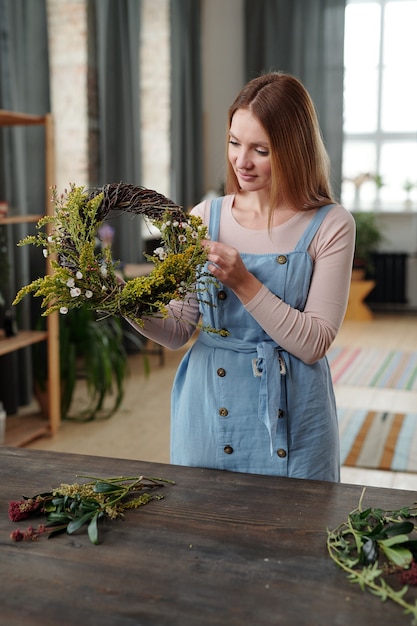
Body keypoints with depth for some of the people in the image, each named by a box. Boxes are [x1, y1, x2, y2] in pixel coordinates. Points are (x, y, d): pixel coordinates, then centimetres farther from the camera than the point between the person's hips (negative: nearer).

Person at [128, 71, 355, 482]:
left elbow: (313, 344, -13)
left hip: (291, 420, -2)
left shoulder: (329, 226, -7)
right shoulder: (205, 218, 1)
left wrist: (244, 283, -22)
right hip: (210, 411, 3)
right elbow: (178, 331, 2)